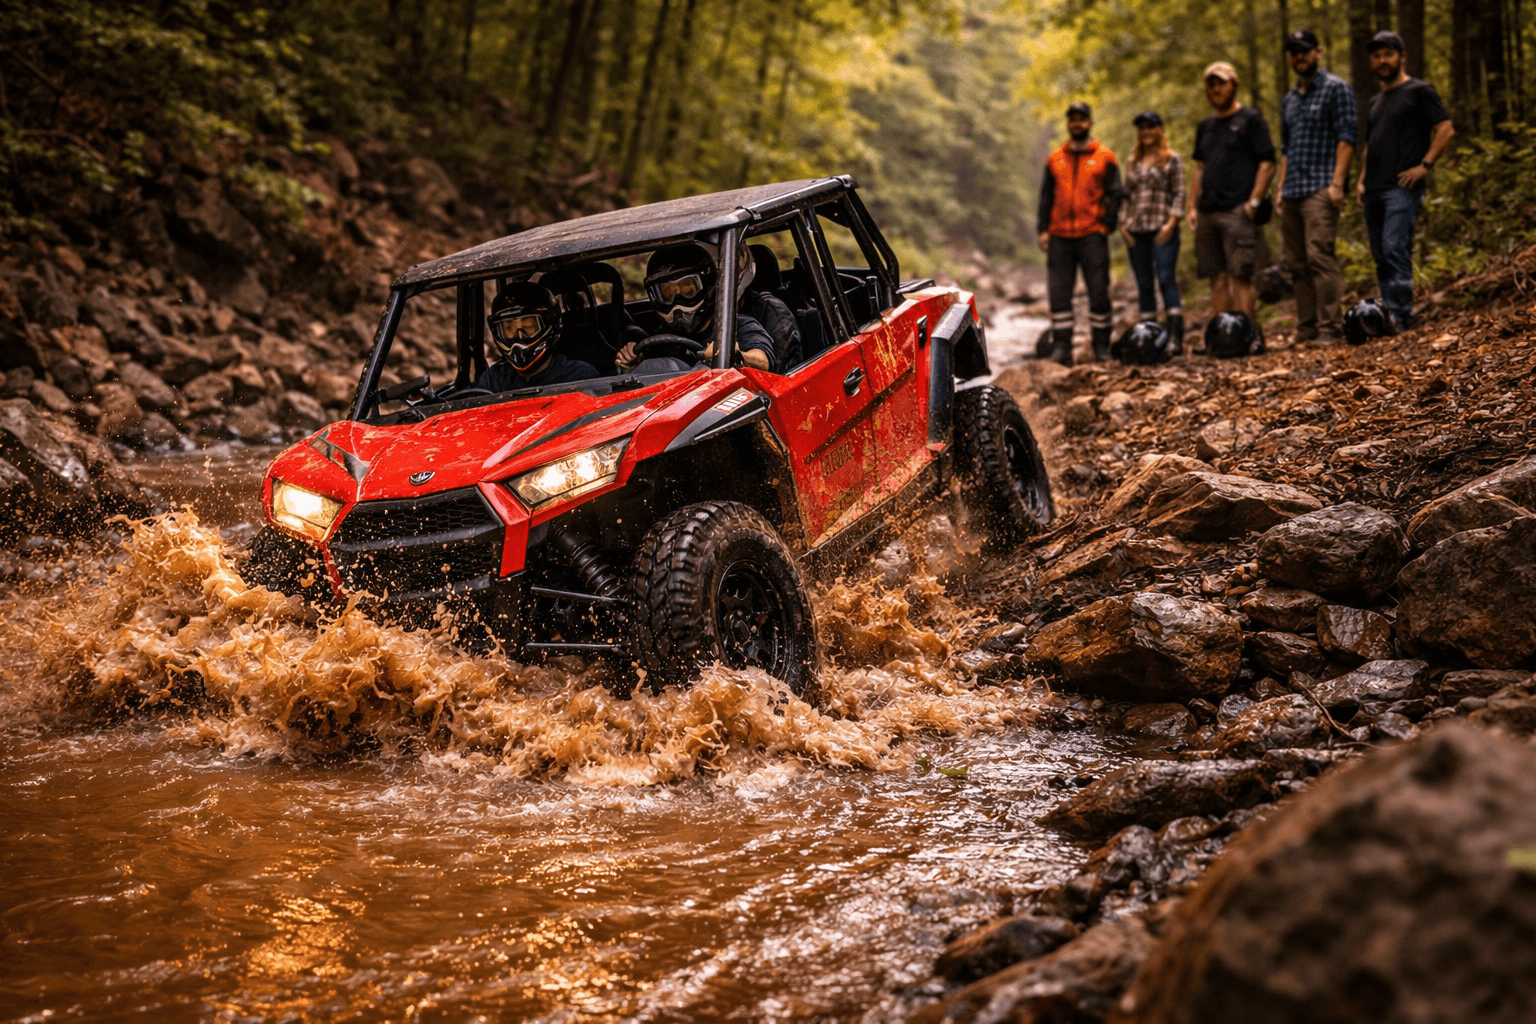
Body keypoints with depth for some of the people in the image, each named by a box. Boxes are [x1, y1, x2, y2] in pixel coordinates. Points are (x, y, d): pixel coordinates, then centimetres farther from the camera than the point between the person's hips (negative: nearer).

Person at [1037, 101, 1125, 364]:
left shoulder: (1104, 158, 5)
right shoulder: (1055, 160, 14)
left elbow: (1115, 194, 4)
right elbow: (1046, 196, 16)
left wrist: (1106, 224, -6)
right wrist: (1043, 229, 7)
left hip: (1092, 236, -3)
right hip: (1060, 236, 3)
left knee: (1098, 291, -1)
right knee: (1059, 292, 0)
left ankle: (1102, 346, 6)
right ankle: (1061, 347, 3)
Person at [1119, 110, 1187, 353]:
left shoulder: (1171, 159, 3)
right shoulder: (1132, 162, 17)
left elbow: (1179, 193, -3)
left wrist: (1171, 223, -13)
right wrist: (1123, 223, 6)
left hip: (1162, 230, -5)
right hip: (1136, 231, 5)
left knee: (1166, 279, -13)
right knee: (1144, 284, 5)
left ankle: (1175, 336, -16)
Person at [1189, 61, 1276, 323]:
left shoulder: (1250, 119, 1)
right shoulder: (1205, 126, 20)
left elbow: (1267, 164, -5)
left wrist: (1253, 202, -13)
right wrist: (1193, 207, 13)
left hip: (1238, 211, -6)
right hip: (1208, 213, 6)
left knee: (1240, 275, -12)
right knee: (1217, 277, 6)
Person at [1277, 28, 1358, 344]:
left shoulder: (1336, 88, 0)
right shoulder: (1289, 100, 22)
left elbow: (1347, 136, -7)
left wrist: (1337, 182, -16)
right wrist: (1281, 188, 16)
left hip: (1319, 189, -8)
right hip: (1292, 193, 8)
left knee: (1320, 257, -16)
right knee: (1297, 264, 6)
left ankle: (1328, 329, -17)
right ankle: (1305, 330, 9)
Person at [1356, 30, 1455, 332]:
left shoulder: (1419, 91, 2)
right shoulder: (1375, 102, 23)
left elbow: (1445, 129, -6)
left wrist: (1424, 165, -15)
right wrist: (1362, 179, 14)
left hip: (1401, 187, -8)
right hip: (1373, 191, 8)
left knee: (1394, 249, -17)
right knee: (1381, 256, 6)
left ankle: (1401, 316, -18)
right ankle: (1388, 313, 10)